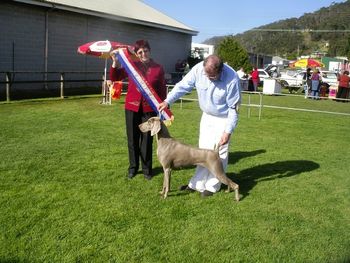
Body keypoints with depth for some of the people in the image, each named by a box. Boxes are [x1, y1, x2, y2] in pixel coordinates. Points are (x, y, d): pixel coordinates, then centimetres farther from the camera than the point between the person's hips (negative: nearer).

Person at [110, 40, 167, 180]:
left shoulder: (158, 68, 1)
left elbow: (162, 90, 4)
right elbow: (114, 77, 4)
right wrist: (115, 62, -10)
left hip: (149, 109, -1)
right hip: (132, 108, 1)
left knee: (147, 140, 6)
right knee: (133, 139, 10)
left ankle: (147, 169, 20)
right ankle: (133, 167, 25)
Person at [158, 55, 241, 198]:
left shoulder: (232, 79, -30)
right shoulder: (198, 69, -21)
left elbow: (234, 108, -22)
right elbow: (183, 86, -13)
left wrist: (228, 131, -21)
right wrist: (167, 101, -24)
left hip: (223, 119, -4)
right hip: (207, 116, 4)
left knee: (219, 153, 0)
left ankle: (212, 186, 13)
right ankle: (198, 184, 18)